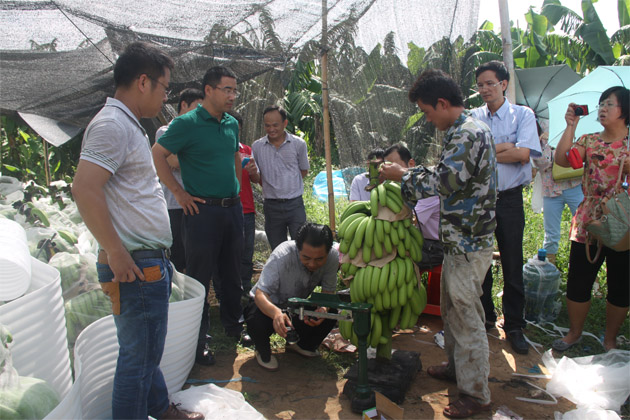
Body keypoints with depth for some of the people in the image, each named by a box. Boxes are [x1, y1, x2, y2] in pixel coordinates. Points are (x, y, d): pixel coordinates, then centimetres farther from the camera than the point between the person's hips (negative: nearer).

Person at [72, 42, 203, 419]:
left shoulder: (129, 124, 17)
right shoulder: (111, 124, -16)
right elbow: (85, 189, -28)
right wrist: (116, 254, -24)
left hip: (153, 262, 11)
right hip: (135, 266, -11)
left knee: (150, 349, 25)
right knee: (137, 357, 2)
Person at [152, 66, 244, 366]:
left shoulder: (232, 124, 11)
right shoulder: (187, 124, -11)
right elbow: (157, 155, -11)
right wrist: (179, 192, -12)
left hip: (233, 208, 7)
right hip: (203, 209, -7)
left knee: (232, 272, 17)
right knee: (199, 277, 2)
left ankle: (233, 324, 35)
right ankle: (197, 340, 15)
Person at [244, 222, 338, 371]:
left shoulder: (332, 256, -23)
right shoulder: (282, 255, -35)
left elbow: (328, 291, -12)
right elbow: (260, 294, -37)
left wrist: (323, 308, -37)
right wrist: (276, 313, -59)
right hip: (269, 305, -4)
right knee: (257, 322, -37)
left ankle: (303, 345, 10)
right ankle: (263, 351, 1)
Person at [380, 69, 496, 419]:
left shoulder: (468, 133, -19)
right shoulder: (462, 131, 13)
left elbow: (444, 182, -24)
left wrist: (403, 176, -10)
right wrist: (411, 173, 12)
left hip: (468, 245, -10)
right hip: (459, 240, 10)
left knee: (466, 317, -1)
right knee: (452, 308, 22)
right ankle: (457, 366, 40)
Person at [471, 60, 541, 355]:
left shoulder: (523, 115, 2)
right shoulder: (473, 118, 8)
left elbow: (523, 154, -12)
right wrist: (505, 147, -12)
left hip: (509, 198, -2)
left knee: (512, 264, 3)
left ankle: (514, 325, 16)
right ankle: (484, 317, 26)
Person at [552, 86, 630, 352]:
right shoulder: (588, 141, 8)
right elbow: (562, 160, -8)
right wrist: (571, 126, -9)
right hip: (587, 223, 2)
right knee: (578, 282, 7)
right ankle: (575, 332, 26)